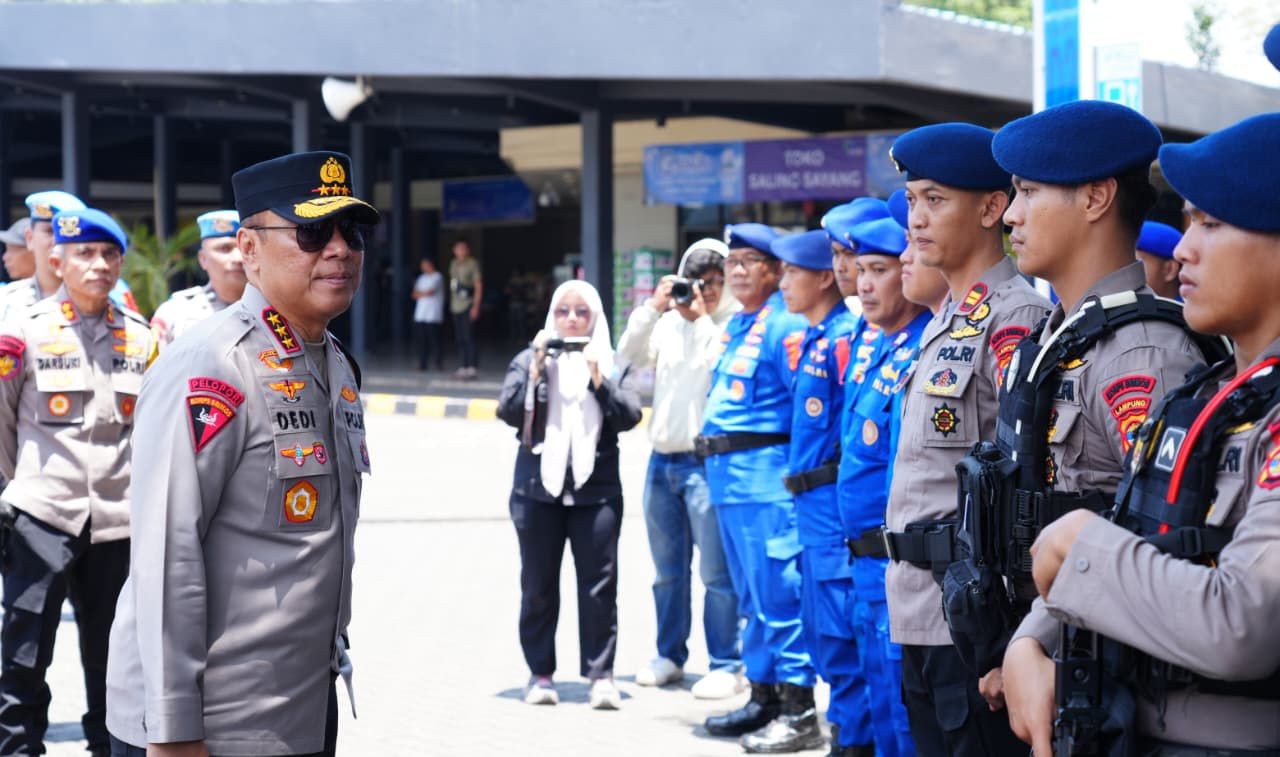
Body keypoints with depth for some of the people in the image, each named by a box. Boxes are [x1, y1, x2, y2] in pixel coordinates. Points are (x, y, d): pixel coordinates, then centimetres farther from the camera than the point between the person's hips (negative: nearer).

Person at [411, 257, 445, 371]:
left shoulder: (437, 277, -3)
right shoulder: (422, 278, 18)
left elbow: (430, 292, -11)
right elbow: (415, 294, 14)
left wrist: (420, 293, 6)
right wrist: (425, 293, -4)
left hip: (433, 316, -6)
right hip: (420, 315, 6)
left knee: (435, 339, -6)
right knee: (423, 340, 2)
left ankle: (439, 364, 0)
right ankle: (422, 363, 4)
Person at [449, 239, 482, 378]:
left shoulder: (473, 264, -5)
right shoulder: (453, 264, 15)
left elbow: (479, 286, -7)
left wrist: (476, 306, -13)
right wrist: (451, 303, 16)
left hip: (468, 306, -7)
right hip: (456, 306, 7)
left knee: (468, 337, -10)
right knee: (460, 339, 8)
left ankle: (471, 368, -10)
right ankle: (463, 367, 12)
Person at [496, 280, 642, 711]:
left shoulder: (611, 365, 11)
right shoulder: (530, 360, 11)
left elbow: (629, 416, -1)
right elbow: (509, 411, -3)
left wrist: (598, 379, -10)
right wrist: (537, 367, -9)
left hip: (596, 489, 0)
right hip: (538, 488, 1)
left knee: (599, 584, -4)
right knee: (538, 585, 5)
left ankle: (600, 674, 0)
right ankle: (540, 673, 13)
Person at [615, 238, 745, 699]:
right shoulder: (669, 322, 12)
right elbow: (630, 356, 6)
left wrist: (700, 318, -13)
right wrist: (654, 307, -3)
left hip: (708, 462, -7)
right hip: (663, 460, 7)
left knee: (717, 572, -5)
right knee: (668, 569, 16)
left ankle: (726, 665, 2)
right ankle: (670, 656, 27)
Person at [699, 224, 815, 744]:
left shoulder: (787, 326, -10)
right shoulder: (735, 327, 18)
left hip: (766, 474, -9)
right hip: (726, 476, 10)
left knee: (779, 593, -8)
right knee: (752, 597, 15)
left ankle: (797, 705, -3)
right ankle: (763, 695, 22)